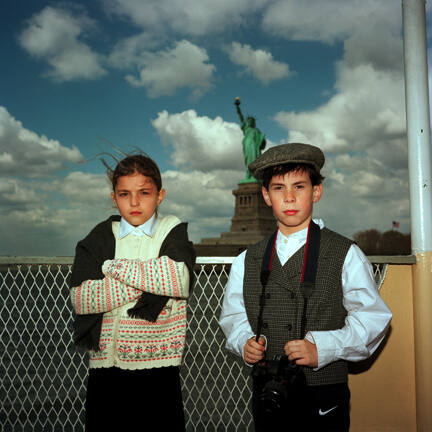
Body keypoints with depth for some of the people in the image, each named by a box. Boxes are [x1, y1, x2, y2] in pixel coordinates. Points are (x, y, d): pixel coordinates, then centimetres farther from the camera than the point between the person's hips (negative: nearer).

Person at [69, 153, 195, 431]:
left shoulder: (174, 232, 3)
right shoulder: (100, 238, 8)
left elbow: (180, 281, -17)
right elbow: (80, 299, -7)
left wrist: (114, 267, -10)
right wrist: (151, 280, -13)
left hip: (157, 368, -1)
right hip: (105, 366, 2)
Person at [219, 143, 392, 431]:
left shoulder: (346, 255, -2)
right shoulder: (246, 261, 8)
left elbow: (373, 318, -6)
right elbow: (233, 315, 12)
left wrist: (322, 348, -18)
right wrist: (244, 342, -8)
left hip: (323, 396, -2)